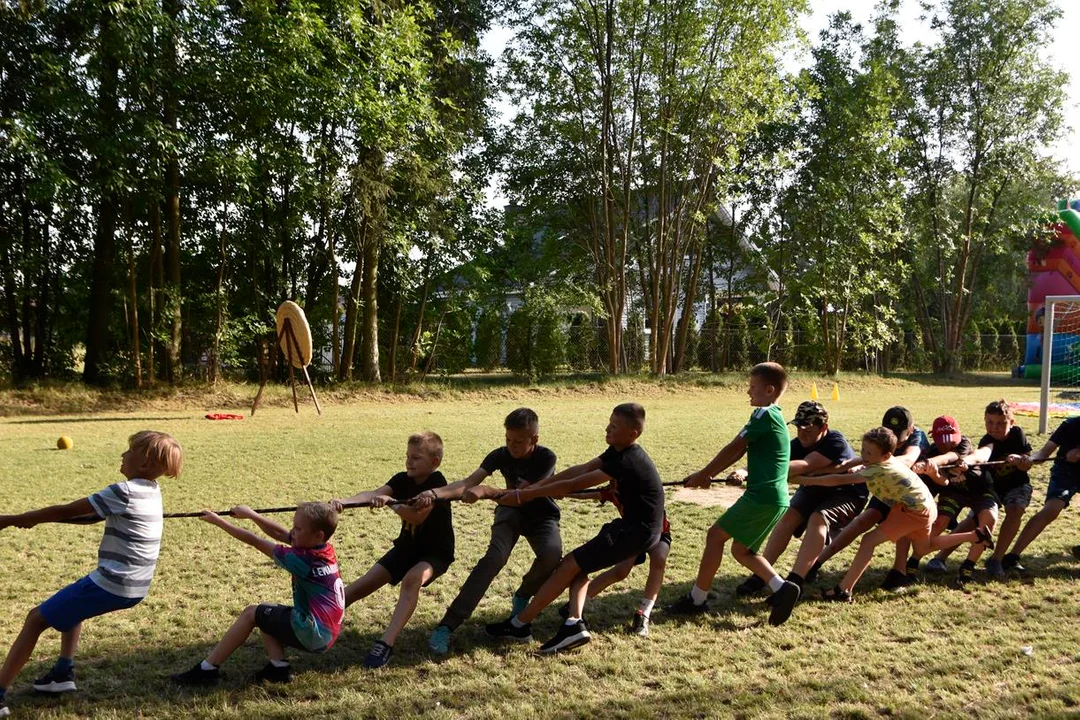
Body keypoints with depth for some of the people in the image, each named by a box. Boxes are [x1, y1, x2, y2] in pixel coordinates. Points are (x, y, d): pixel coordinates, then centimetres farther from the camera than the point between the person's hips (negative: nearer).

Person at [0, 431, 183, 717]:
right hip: (134, 587, 8)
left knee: (36, 619, 4)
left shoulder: (124, 492, -18)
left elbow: (66, 511, -14)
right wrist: (35, 518, 11)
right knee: (72, 603, 34)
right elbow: (93, 514, 15)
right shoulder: (151, 491, 9)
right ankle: (64, 672, 28)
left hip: (111, 584, -8)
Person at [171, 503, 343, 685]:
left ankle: (206, 669, 7)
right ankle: (278, 667, 9)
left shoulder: (303, 559, -21)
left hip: (313, 634, -9)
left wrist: (219, 521, -7)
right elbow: (278, 533, 11)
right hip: (326, 634, 9)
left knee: (251, 613, 2)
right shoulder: (323, 548, 1)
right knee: (263, 613, 21)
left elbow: (255, 541, -14)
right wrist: (251, 515, 5)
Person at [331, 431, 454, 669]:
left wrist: (391, 502, -49)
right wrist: (344, 501, -40)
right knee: (366, 582, -1)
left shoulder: (436, 483, -20)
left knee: (412, 579, -35)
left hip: (436, 551, -6)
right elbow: (372, 494, -22)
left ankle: (386, 643, -39)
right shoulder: (402, 480, -5)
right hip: (407, 546, 6)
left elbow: (418, 516, -34)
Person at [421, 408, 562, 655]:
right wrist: (435, 493, -44)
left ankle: (522, 597, 0)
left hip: (541, 516, -1)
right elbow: (468, 483, -25)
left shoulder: (546, 458, -24)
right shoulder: (500, 455, -15)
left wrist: (485, 491, -47)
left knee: (552, 554, -33)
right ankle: (447, 625, -33)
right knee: (495, 556, -29)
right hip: (511, 512, 1)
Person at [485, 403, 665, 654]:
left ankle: (519, 625, 1)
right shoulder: (618, 452, 5)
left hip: (638, 530, -9)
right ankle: (574, 623, -8)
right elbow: (581, 469, 1)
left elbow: (573, 485, -25)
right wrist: (537, 486, -9)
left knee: (569, 565, -7)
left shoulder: (626, 462, -24)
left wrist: (524, 495, -22)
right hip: (633, 524, 9)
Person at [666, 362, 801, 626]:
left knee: (715, 535, -2)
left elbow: (734, 448, -11)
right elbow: (740, 451, 18)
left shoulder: (764, 414, -11)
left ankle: (696, 599, 2)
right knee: (741, 549, 15)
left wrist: (703, 474, -2)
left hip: (761, 497, -10)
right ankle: (781, 587, 2)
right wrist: (709, 474, 13)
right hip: (777, 499, 10)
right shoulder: (775, 417, 19)